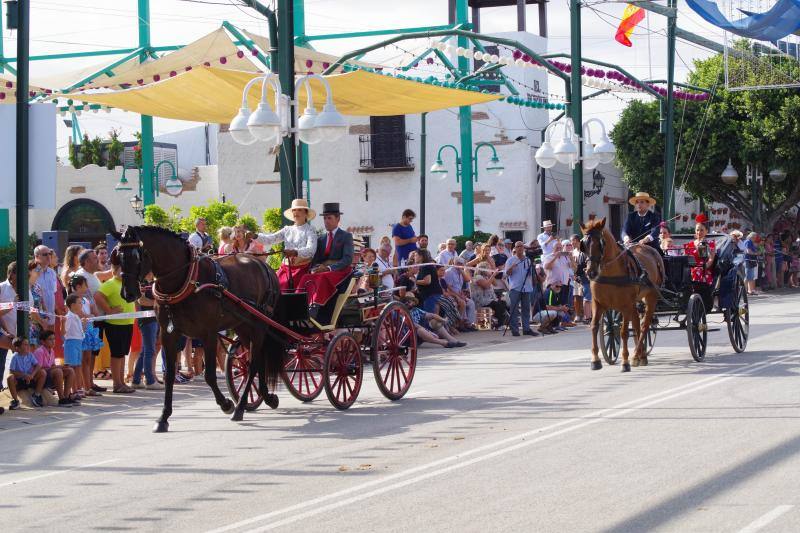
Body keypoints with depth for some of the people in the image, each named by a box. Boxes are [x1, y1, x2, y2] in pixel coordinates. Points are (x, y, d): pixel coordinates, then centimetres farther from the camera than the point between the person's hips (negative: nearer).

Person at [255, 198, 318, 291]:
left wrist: (295, 252, -33)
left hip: (302, 268, -5)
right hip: (286, 268, 5)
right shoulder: (287, 230, 15)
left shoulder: (310, 230, 0)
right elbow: (270, 239, 6)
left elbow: (311, 249, -16)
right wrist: (255, 236, -11)